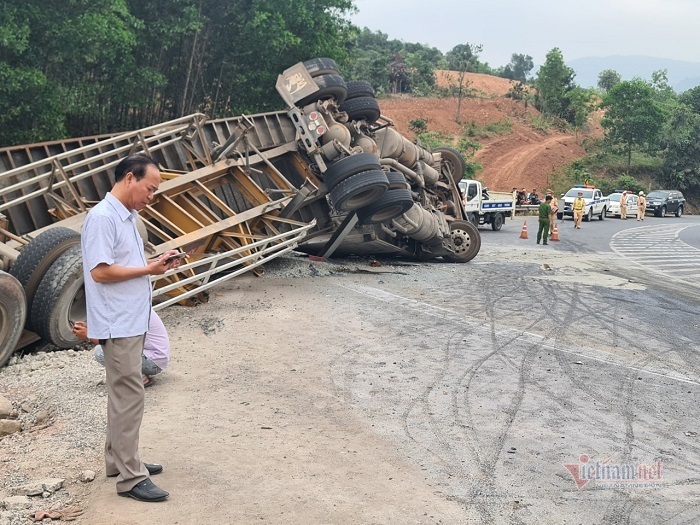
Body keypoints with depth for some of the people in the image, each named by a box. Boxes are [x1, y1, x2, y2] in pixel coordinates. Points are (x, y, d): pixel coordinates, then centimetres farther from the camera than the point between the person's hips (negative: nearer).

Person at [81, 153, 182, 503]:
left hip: (132, 322, 10)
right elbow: (100, 271, -22)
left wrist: (155, 264, 2)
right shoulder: (102, 217, -17)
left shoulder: (126, 216, 12)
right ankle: (130, 477, 1)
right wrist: (148, 270, -15)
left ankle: (119, 460, 28)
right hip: (118, 325, -10)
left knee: (122, 394, 17)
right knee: (129, 397, -6)